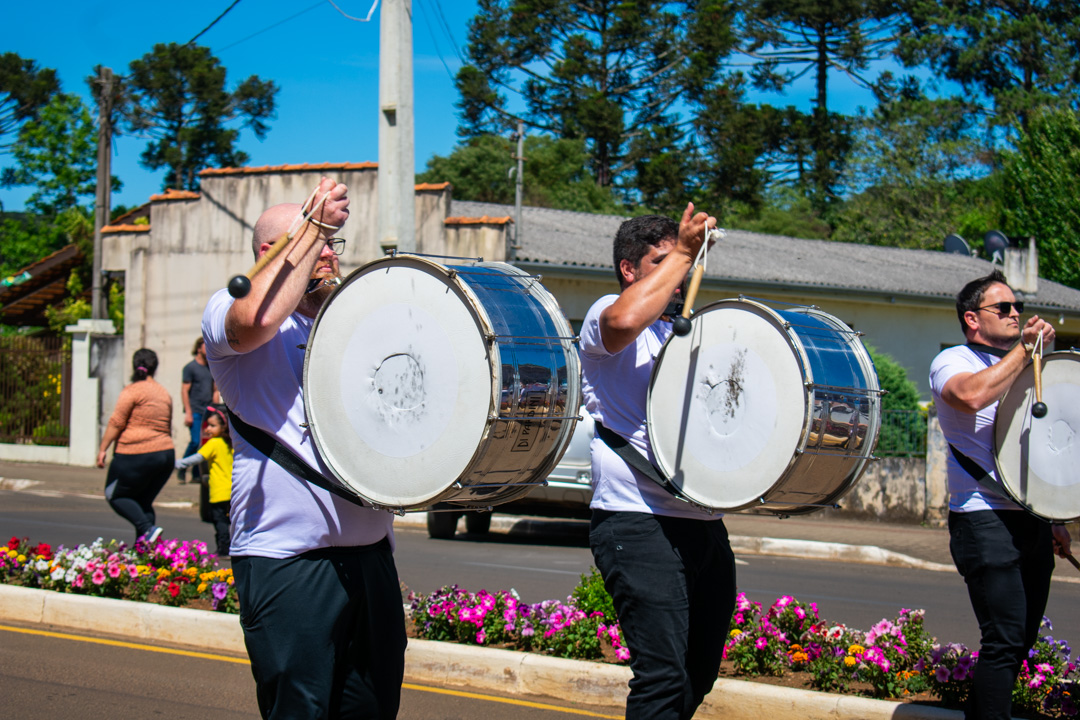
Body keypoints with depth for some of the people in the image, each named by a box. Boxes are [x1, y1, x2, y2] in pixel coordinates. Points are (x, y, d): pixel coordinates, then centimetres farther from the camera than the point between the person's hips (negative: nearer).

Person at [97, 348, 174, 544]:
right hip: (166, 454, 7)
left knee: (115, 495, 7)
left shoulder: (133, 390, -7)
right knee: (144, 502, 13)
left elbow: (116, 422, -11)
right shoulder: (164, 393, 15)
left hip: (135, 456, -7)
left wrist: (103, 449, -7)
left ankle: (148, 528, -13)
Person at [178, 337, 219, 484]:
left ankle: (197, 474, 8)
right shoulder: (190, 367, -2)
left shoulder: (211, 368, 16)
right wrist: (188, 413, -13)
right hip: (195, 411, -6)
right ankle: (181, 471, 2)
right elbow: (184, 391, -6)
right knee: (195, 442, -13)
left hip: (208, 412, 6)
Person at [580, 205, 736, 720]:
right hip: (636, 521, -8)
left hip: (703, 522, 8)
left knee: (699, 678, 12)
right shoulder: (605, 316, 0)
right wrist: (682, 252, -16)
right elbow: (625, 320, -26)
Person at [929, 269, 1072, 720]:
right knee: (1005, 640, -15)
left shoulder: (1018, 369, 23)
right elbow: (972, 395, -27)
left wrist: (1051, 521, 23)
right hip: (985, 519, -8)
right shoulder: (954, 362, -1)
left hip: (1030, 520, 8)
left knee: (1021, 640, 8)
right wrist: (1024, 348, -19)